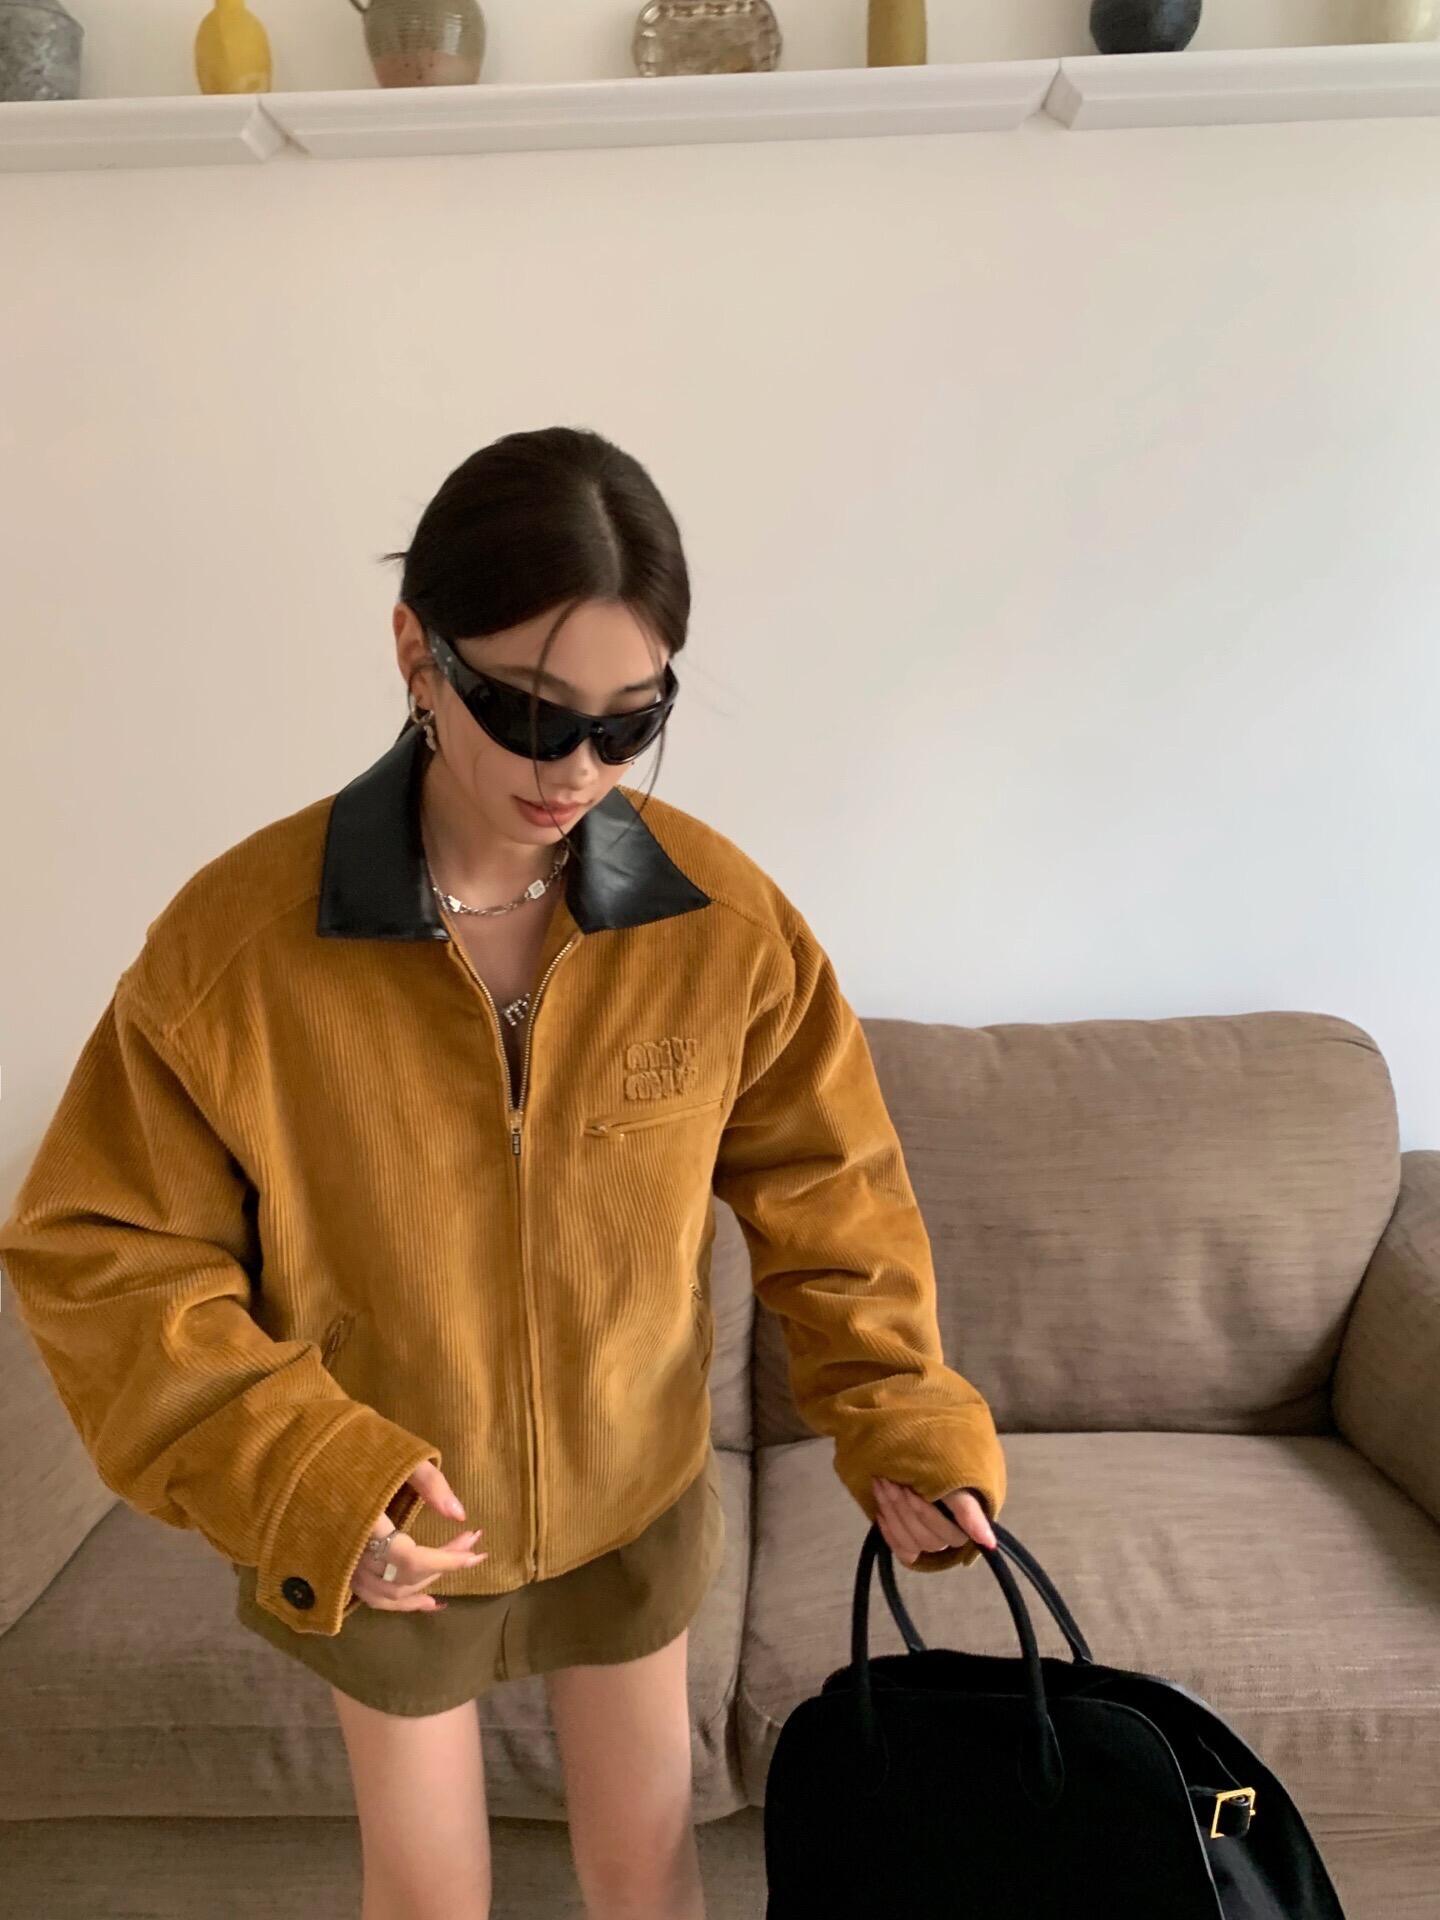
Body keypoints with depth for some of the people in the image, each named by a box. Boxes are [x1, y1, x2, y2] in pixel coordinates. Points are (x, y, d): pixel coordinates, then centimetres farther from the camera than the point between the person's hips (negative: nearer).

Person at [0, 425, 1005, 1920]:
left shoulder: (724, 917, -19)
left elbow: (820, 1184, -6)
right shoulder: (233, 939, -24)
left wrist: (901, 1413, -13)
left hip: (634, 1496, 1)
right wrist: (300, 1477, -26)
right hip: (378, 1534, 0)